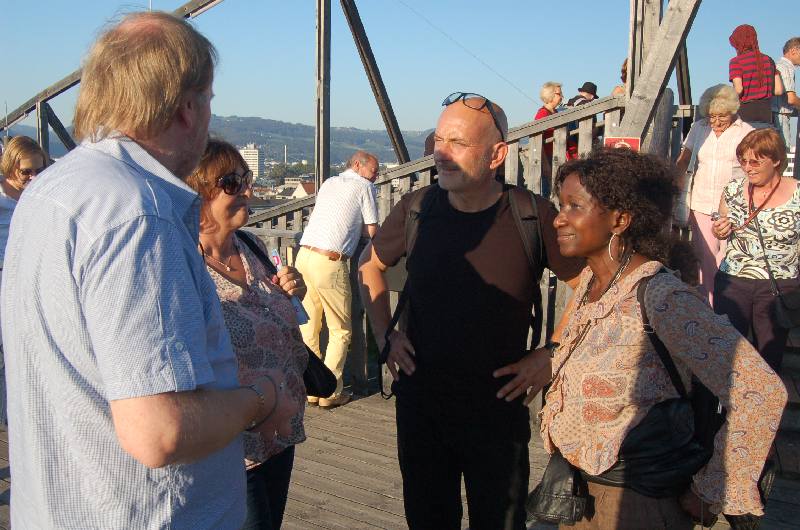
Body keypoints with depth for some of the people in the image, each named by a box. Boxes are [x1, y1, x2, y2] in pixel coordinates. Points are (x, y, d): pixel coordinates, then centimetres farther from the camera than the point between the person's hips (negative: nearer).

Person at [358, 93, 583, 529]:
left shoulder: (534, 216, -15)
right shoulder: (416, 209, -6)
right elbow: (371, 264, 12)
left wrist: (549, 356, -9)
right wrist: (384, 334, 5)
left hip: (499, 405, -2)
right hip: (419, 399, 3)